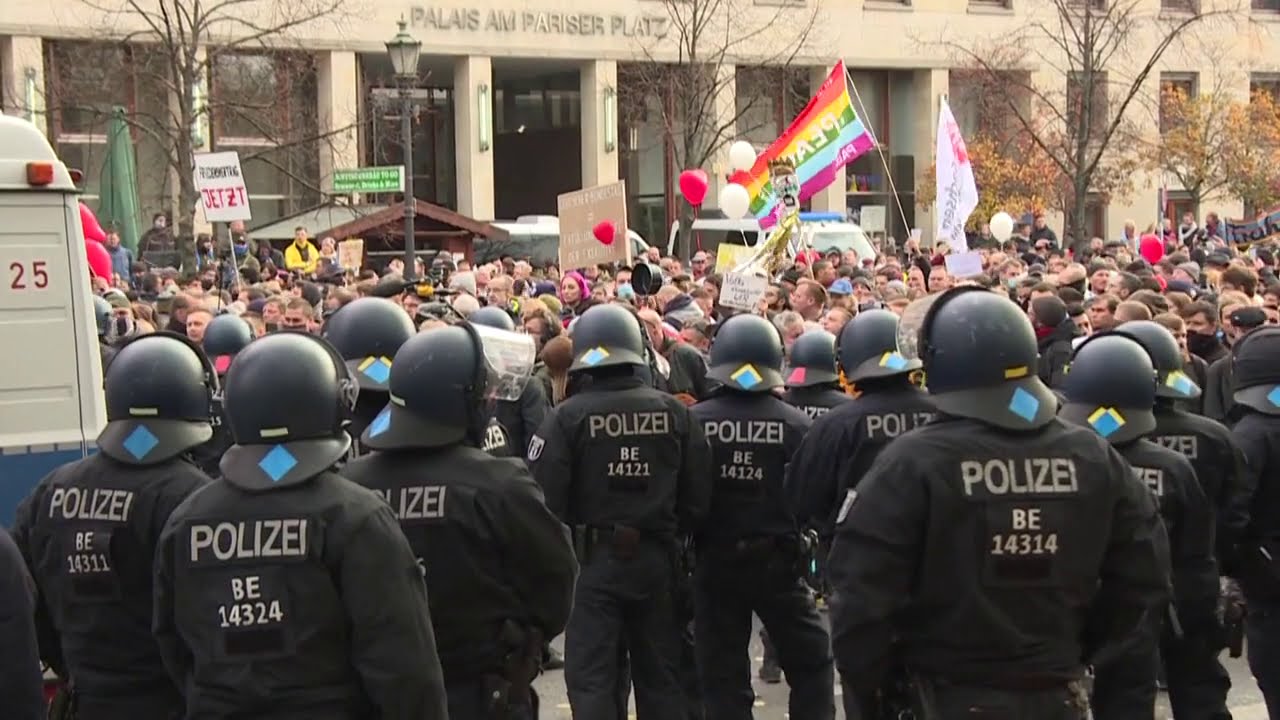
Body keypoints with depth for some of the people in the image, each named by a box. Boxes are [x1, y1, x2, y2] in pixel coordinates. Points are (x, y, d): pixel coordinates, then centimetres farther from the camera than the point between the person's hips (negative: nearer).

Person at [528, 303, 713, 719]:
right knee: (659, 675, 16)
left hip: (593, 559, -3)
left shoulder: (569, 416, -12)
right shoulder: (675, 413, -1)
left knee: (591, 678, 2)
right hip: (657, 558, 3)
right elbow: (697, 496, 2)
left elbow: (546, 497, -13)